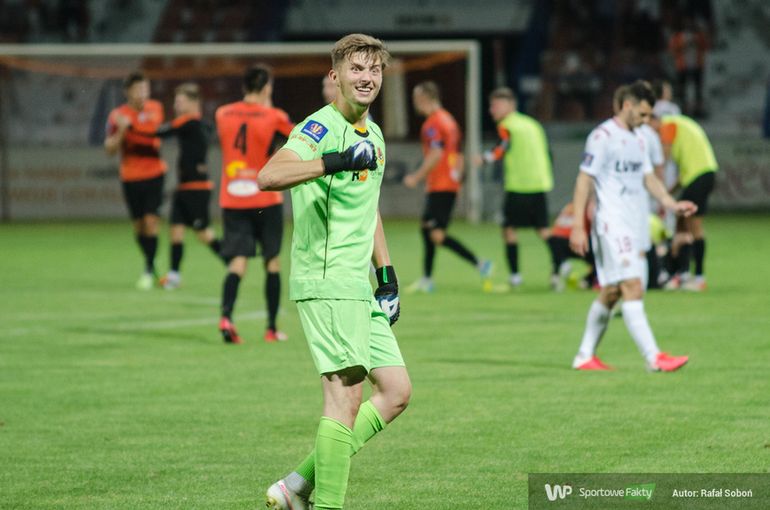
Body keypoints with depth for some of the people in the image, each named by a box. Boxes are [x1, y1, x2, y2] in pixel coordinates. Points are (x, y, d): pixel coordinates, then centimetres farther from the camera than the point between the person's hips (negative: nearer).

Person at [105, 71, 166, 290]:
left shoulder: (156, 108, 2)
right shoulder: (118, 116, -9)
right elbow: (110, 149, -15)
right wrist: (121, 130, -28)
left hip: (154, 175, 1)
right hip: (130, 178, -1)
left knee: (151, 221, -11)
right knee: (138, 225, 6)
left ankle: (149, 270, -4)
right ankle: (150, 264, 25)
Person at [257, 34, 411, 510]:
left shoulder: (373, 134, 17)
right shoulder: (321, 127, -11)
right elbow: (271, 175, -30)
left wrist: (387, 274, 24)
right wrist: (335, 161, -42)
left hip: (359, 287, 9)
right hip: (327, 283, -9)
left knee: (396, 391, 9)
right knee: (347, 396, -13)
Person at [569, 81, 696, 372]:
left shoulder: (637, 140, 17)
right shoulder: (602, 137, -9)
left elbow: (648, 178, 17)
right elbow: (584, 181, -11)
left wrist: (671, 204, 0)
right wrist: (578, 227, -15)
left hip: (631, 226, 9)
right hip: (610, 225, -9)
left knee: (611, 292, 11)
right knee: (633, 289, -14)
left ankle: (585, 356, 19)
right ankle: (653, 358, -19)